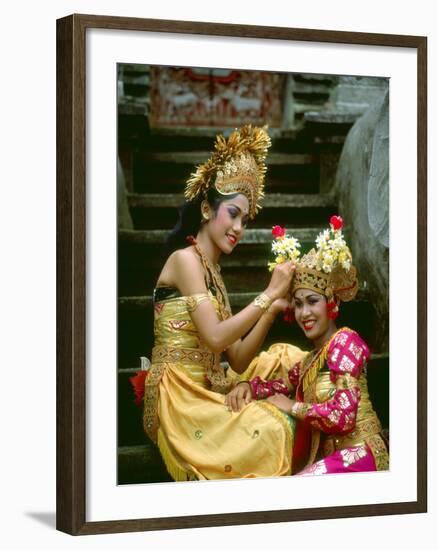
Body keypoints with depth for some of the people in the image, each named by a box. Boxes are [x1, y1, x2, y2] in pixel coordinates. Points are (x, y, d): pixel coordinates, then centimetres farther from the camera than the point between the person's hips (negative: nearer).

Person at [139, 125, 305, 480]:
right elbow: (215, 338, -18)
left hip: (206, 393, 9)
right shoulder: (185, 258, -6)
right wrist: (268, 294, -12)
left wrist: (273, 310, 0)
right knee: (275, 428, -25)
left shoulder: (213, 272, 19)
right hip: (178, 398, -9)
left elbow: (237, 360, 11)